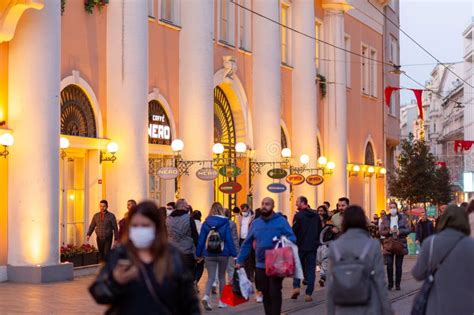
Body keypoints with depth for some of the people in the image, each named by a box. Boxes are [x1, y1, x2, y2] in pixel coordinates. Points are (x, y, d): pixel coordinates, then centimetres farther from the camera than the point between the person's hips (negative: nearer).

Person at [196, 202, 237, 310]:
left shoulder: (206, 222, 0)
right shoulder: (225, 222, -5)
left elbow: (201, 239, 1)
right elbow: (229, 239, -8)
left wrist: (199, 254, 8)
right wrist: (234, 254, -5)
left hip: (209, 254, 1)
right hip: (223, 253, -1)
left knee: (210, 277, 3)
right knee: (222, 277, 14)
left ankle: (206, 296, -23)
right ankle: (222, 301, 19)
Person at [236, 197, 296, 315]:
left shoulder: (281, 221, -5)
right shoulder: (256, 223, 7)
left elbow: (292, 239, -8)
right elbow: (247, 243, 10)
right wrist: (240, 261, 6)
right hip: (261, 265, 4)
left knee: (275, 293, -3)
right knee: (266, 294, 12)